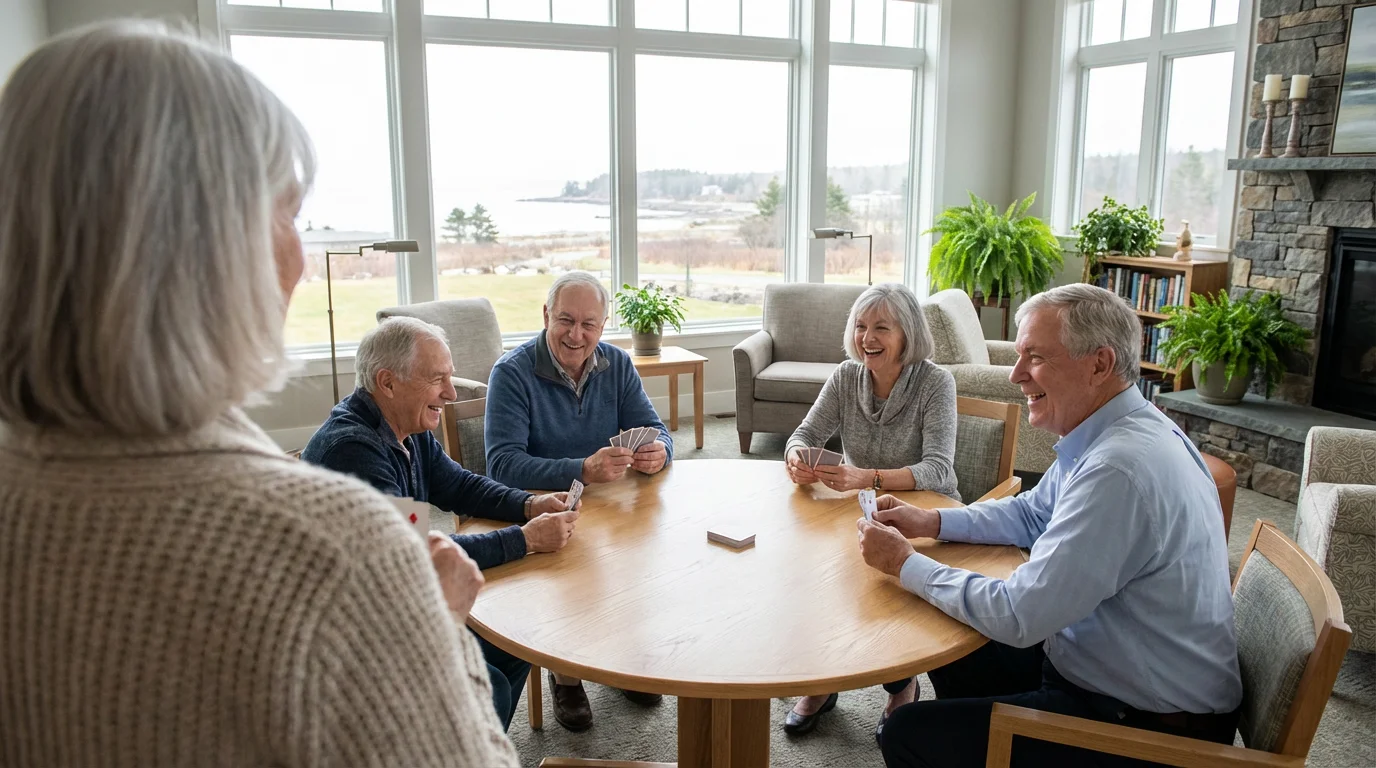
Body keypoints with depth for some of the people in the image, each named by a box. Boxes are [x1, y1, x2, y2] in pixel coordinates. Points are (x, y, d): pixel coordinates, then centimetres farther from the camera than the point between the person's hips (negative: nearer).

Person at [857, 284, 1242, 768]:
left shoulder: (1119, 470, -31)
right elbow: (1032, 514, 17)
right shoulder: (1112, 432, 1)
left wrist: (905, 564, -14)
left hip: (1148, 725, -9)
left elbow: (1016, 615, -28)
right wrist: (931, 522, 3)